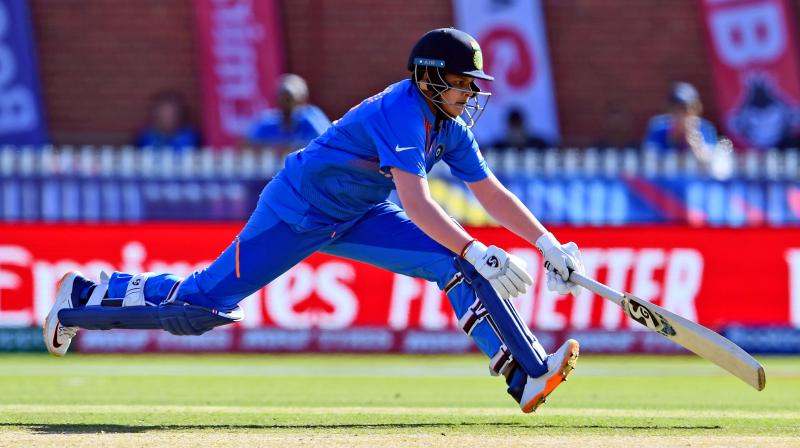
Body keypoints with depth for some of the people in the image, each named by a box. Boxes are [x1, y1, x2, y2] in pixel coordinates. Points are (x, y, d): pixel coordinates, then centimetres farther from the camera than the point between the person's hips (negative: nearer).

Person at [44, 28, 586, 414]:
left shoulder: (451, 126, -2)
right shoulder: (403, 114, -30)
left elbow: (493, 193, 2)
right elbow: (416, 203, -40)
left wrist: (549, 244, -8)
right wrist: (477, 253, -46)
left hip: (356, 220, 8)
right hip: (295, 214, -8)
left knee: (460, 263, -9)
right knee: (201, 306, -8)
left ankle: (528, 373, -15)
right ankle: (89, 296, 15)